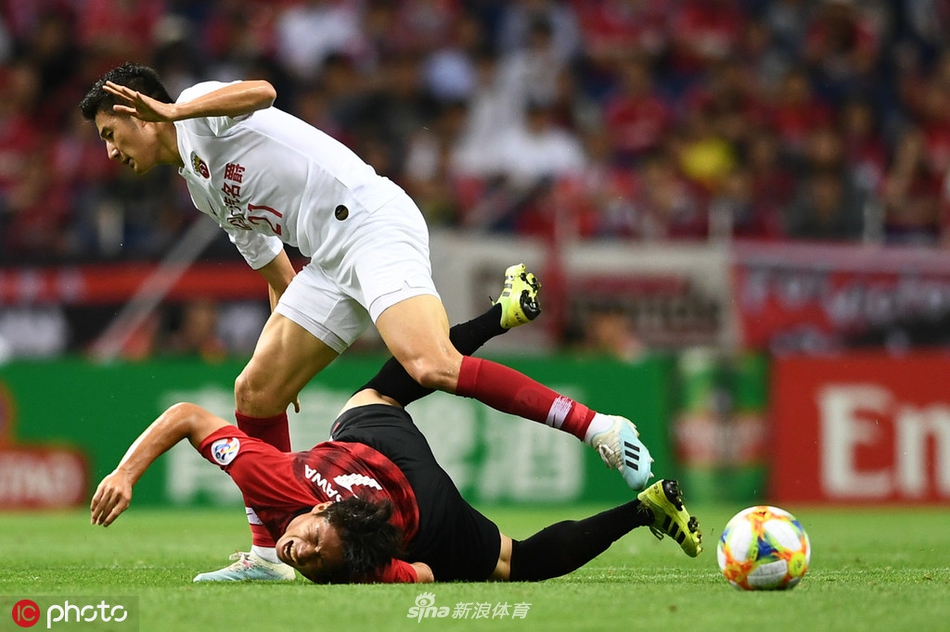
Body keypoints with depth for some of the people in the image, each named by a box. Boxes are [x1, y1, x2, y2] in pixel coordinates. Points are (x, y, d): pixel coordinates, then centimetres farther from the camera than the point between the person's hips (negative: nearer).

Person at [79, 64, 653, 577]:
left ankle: (600, 430, -29)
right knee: (256, 394, 6)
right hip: (331, 264, 10)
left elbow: (261, 92, -21)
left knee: (433, 367, -28)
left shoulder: (199, 113, 3)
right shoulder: (203, 190, 28)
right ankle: (270, 553, 14)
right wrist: (283, 342, 31)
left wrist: (172, 110, -22)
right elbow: (277, 273, 34)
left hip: (371, 220, -10)